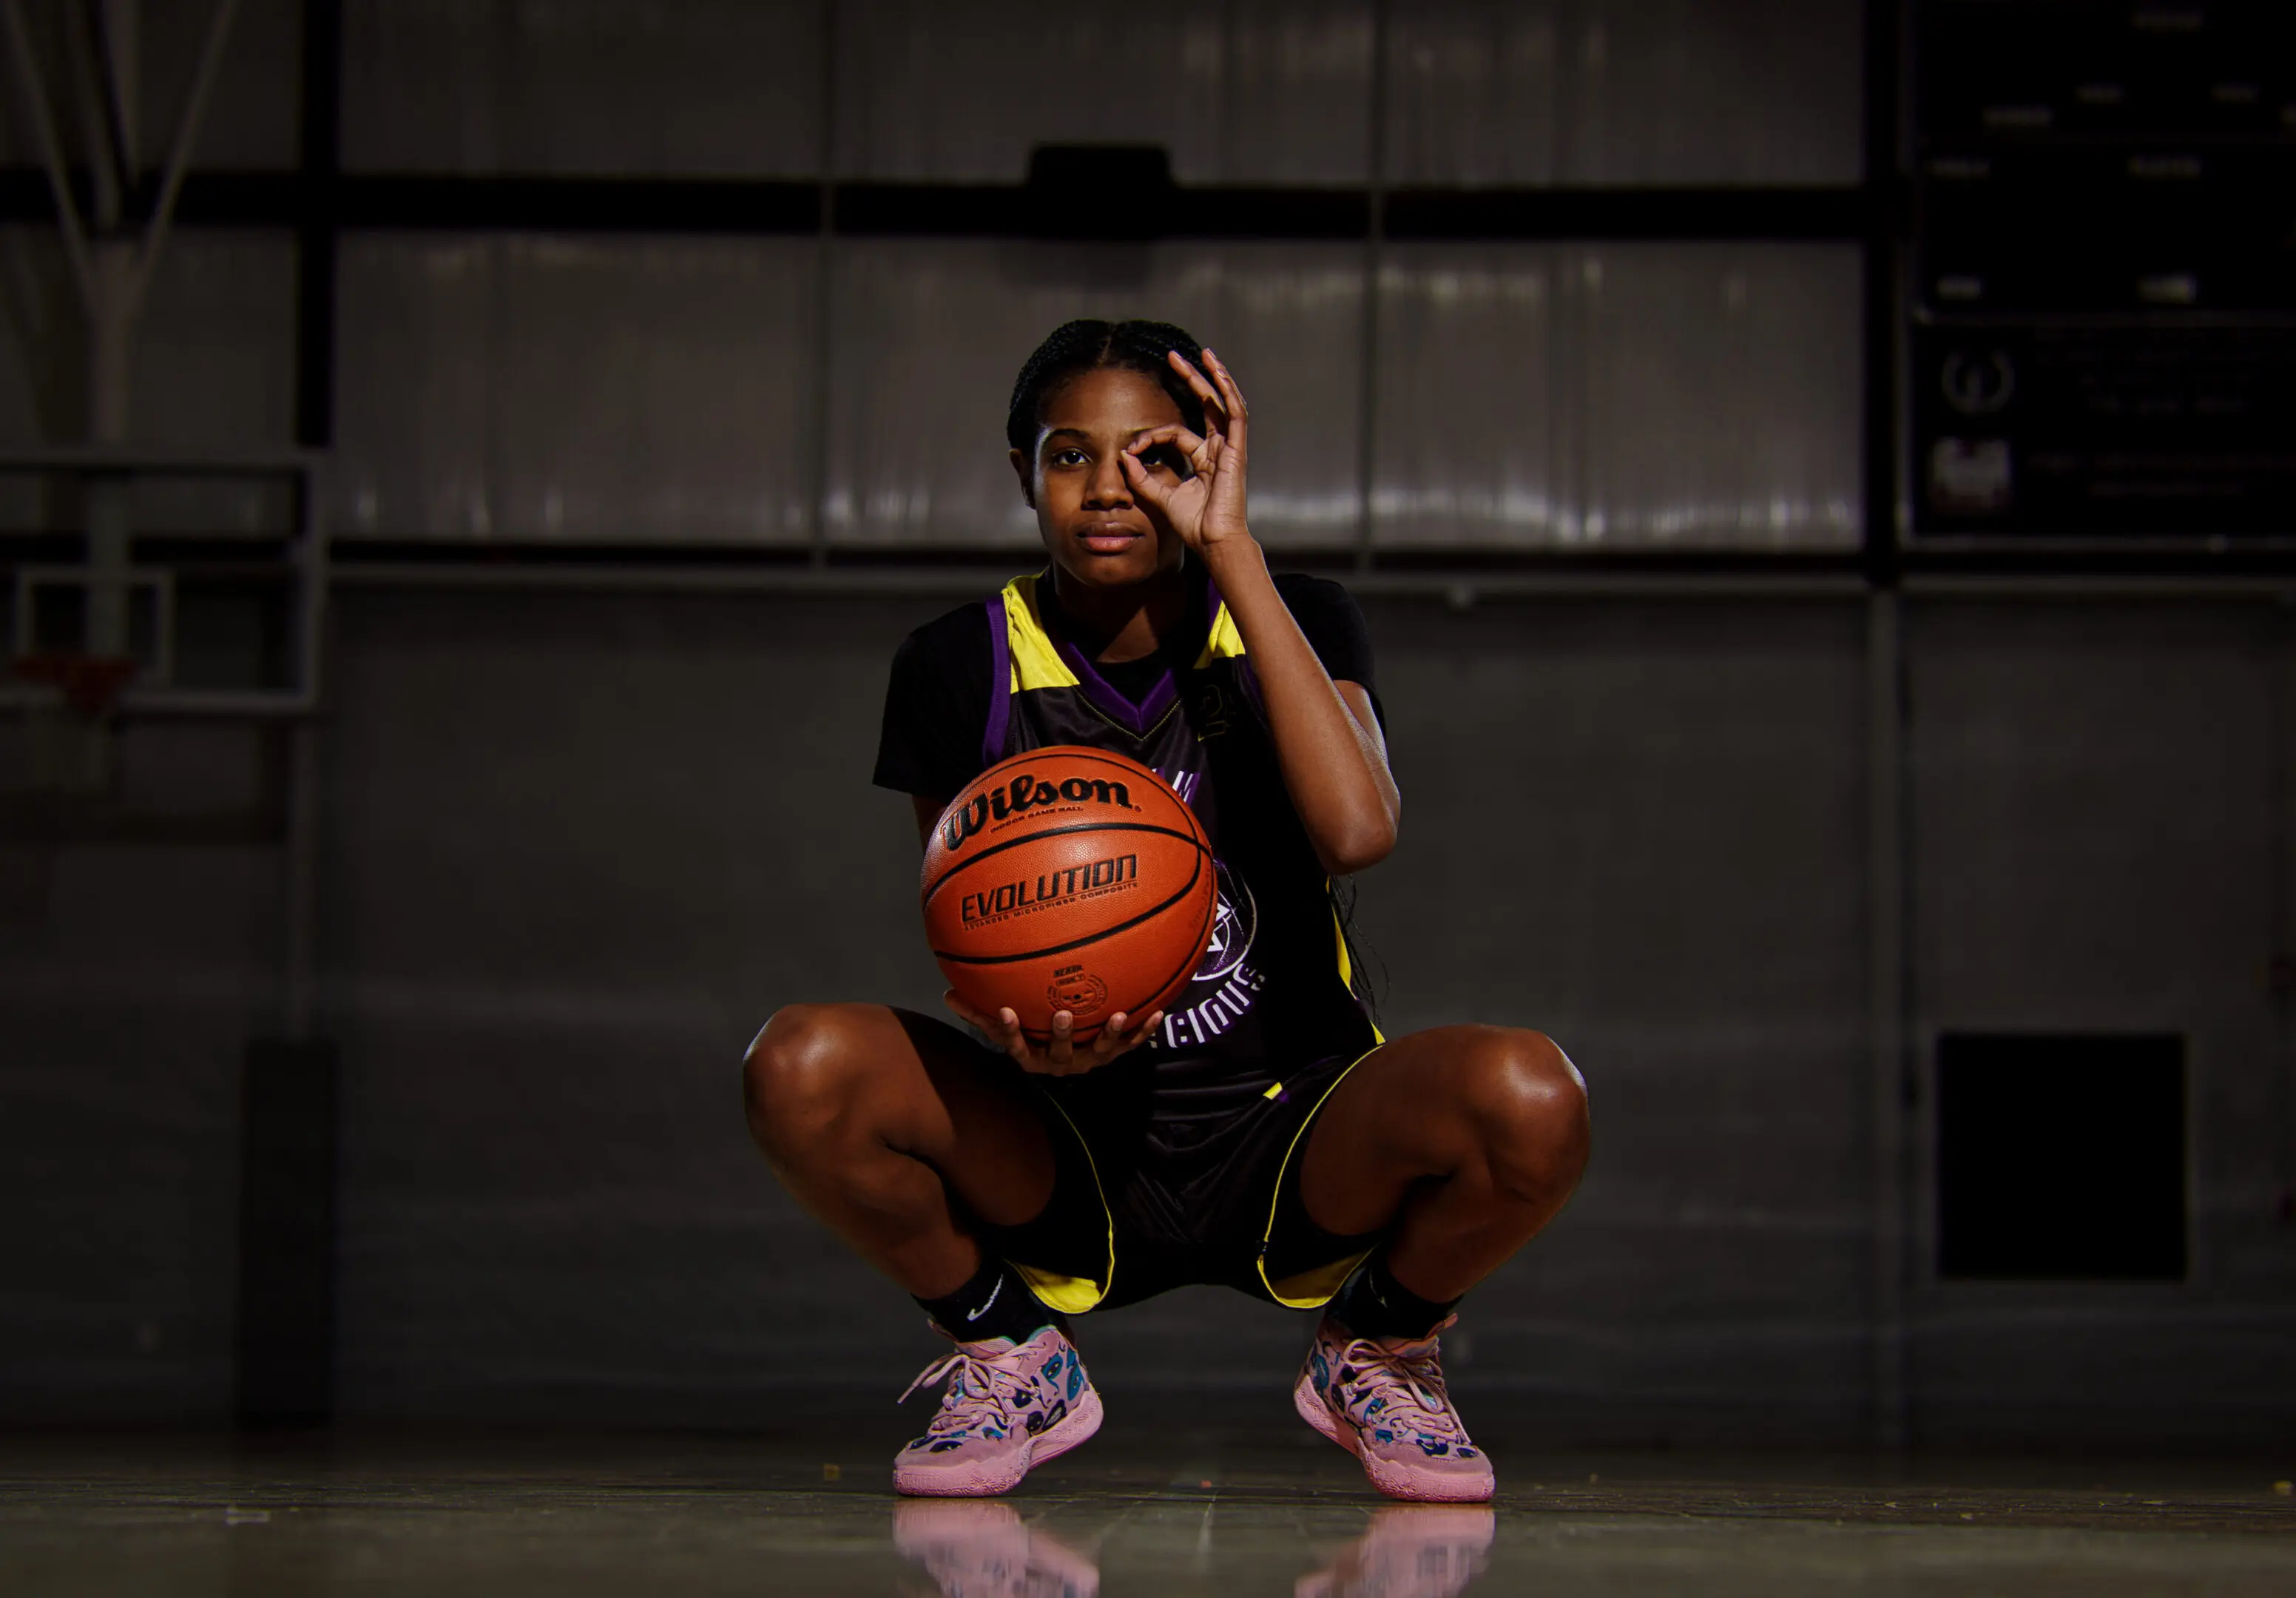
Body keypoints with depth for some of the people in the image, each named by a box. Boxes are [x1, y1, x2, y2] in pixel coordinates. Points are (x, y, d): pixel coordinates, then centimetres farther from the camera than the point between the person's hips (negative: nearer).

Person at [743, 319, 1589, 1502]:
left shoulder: (1291, 625, -4)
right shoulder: (961, 669, -2)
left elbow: (1358, 830, -25)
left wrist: (1233, 552, -21)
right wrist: (1023, 1030, -25)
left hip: (1287, 1142, 0)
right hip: (1067, 1166, 1)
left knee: (1530, 1099, -33)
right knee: (800, 1068, -29)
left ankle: (1380, 1348, 2)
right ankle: (1007, 1351, 1)